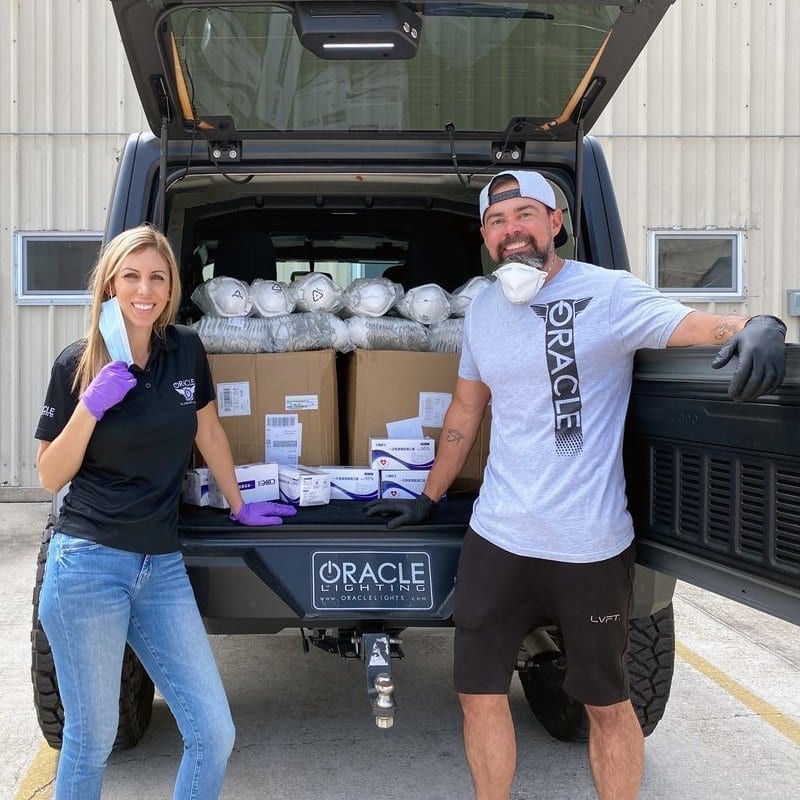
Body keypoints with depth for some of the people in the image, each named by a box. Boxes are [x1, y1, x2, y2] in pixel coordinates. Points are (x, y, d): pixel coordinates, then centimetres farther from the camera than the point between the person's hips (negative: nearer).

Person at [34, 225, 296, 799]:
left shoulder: (186, 350, 5)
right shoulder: (78, 364, -4)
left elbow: (209, 435, 19)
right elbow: (50, 478, -2)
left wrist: (240, 506, 25)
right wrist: (89, 407, -16)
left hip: (162, 564, 4)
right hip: (88, 564, -3)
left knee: (215, 734, 2)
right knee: (91, 741, 6)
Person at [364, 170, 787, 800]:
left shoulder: (608, 293, -9)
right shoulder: (482, 310, 8)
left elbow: (701, 326, -22)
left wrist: (758, 326, -45)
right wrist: (428, 499, 24)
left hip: (591, 547, -4)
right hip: (496, 539, 5)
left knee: (607, 702, 11)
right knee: (479, 693, 11)